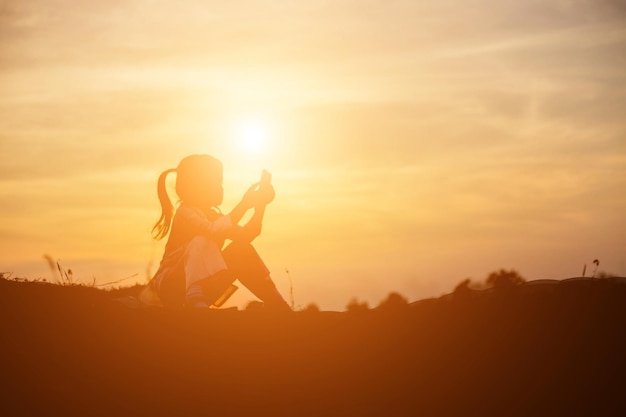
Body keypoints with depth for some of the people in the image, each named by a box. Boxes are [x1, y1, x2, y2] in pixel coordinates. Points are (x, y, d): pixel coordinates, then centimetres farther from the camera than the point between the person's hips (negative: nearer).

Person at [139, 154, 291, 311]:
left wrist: (260, 206, -6)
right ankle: (196, 301, -52)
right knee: (201, 241, -31)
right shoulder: (185, 212, -14)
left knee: (241, 251, -4)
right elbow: (213, 231, -33)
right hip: (171, 285, -8)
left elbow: (244, 236, 5)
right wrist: (243, 204, -33)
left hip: (203, 285, 8)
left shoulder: (213, 215, 13)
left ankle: (275, 304, -3)